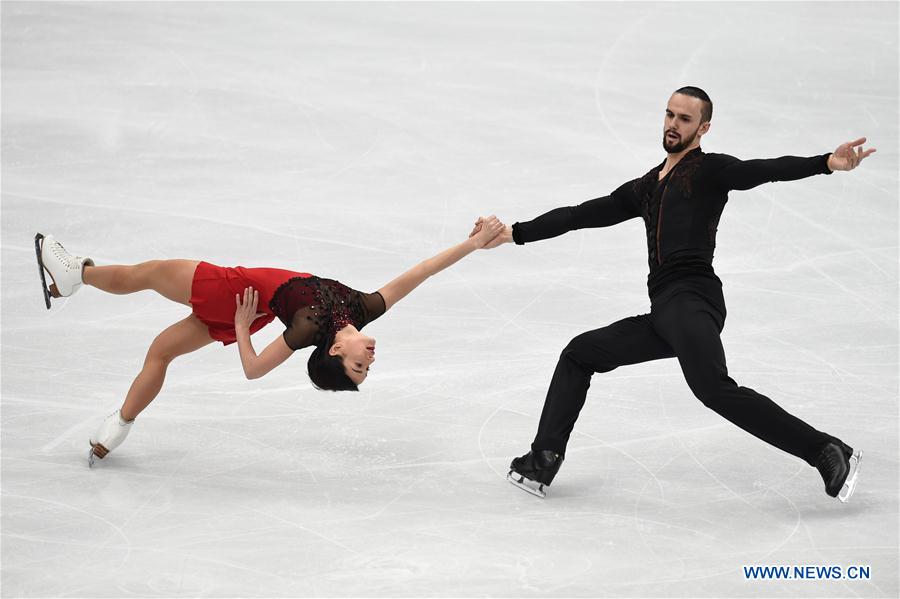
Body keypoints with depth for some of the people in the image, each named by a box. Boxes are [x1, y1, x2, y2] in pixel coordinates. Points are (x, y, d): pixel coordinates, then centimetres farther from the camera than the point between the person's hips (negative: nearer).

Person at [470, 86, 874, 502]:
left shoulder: (710, 170, 3)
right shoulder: (645, 189, 25)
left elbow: (769, 170, -13)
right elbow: (581, 215, 29)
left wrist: (828, 163, -31)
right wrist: (513, 234, 27)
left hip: (692, 299, -9)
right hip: (664, 315, 9)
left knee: (714, 389, -28)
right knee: (579, 355, 15)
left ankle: (828, 454, -26)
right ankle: (544, 461, 17)